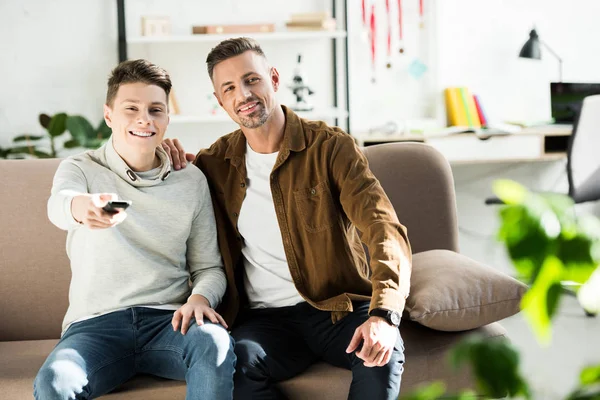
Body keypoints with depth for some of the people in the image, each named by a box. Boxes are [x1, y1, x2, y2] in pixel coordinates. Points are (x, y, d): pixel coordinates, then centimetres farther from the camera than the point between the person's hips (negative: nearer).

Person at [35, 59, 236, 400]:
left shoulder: (192, 180, 12)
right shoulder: (81, 169, 6)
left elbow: (209, 267, 16)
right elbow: (59, 204, -19)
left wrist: (200, 297, -9)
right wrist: (80, 207, -45)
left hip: (169, 318, 2)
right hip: (96, 322, -1)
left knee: (215, 343, -33)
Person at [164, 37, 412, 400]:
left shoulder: (331, 148, -4)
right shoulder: (217, 162, 8)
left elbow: (386, 231, -14)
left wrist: (385, 314, -31)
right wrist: (167, 158, 2)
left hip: (337, 306, -2)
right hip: (267, 318, 2)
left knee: (382, 353, -33)